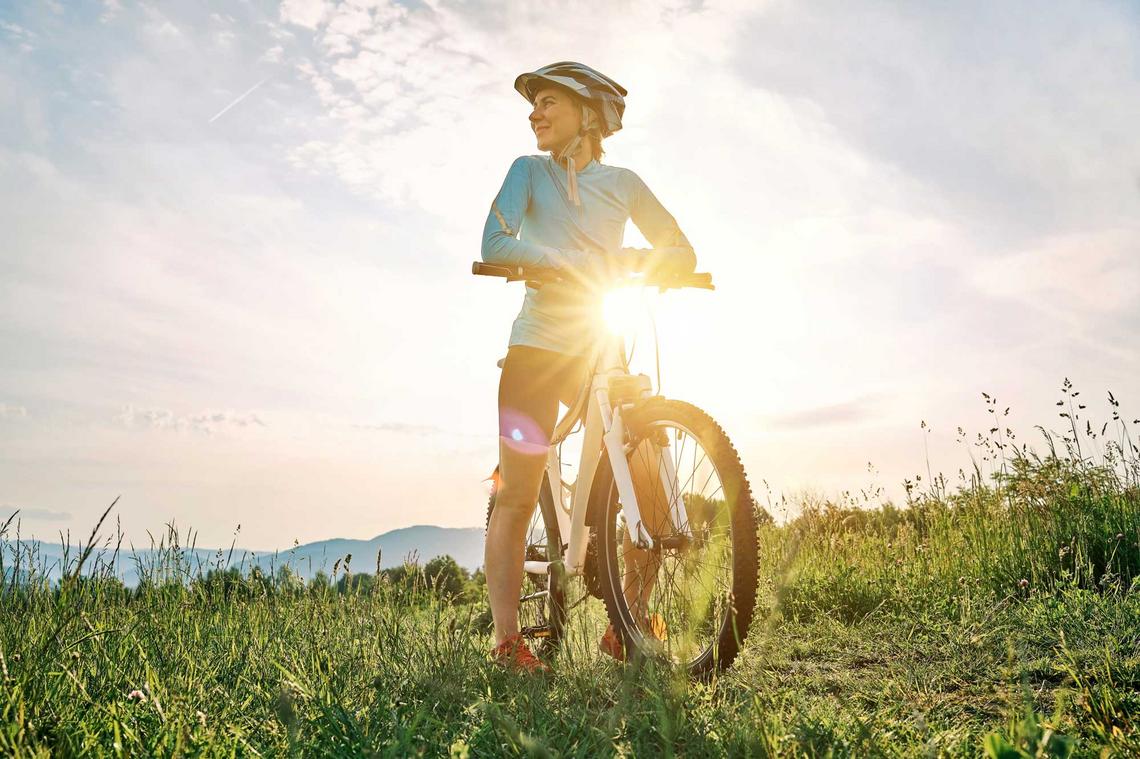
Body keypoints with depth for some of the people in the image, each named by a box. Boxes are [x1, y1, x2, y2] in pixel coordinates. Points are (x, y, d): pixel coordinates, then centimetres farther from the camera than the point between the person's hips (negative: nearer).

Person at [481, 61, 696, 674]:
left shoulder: (622, 182, 8)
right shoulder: (529, 171, 3)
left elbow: (682, 252, 5)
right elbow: (495, 244, -14)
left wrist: (629, 259, -16)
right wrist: (578, 261, -28)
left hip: (599, 350, 2)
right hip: (537, 348, -2)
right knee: (517, 496, -5)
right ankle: (507, 640, 1)